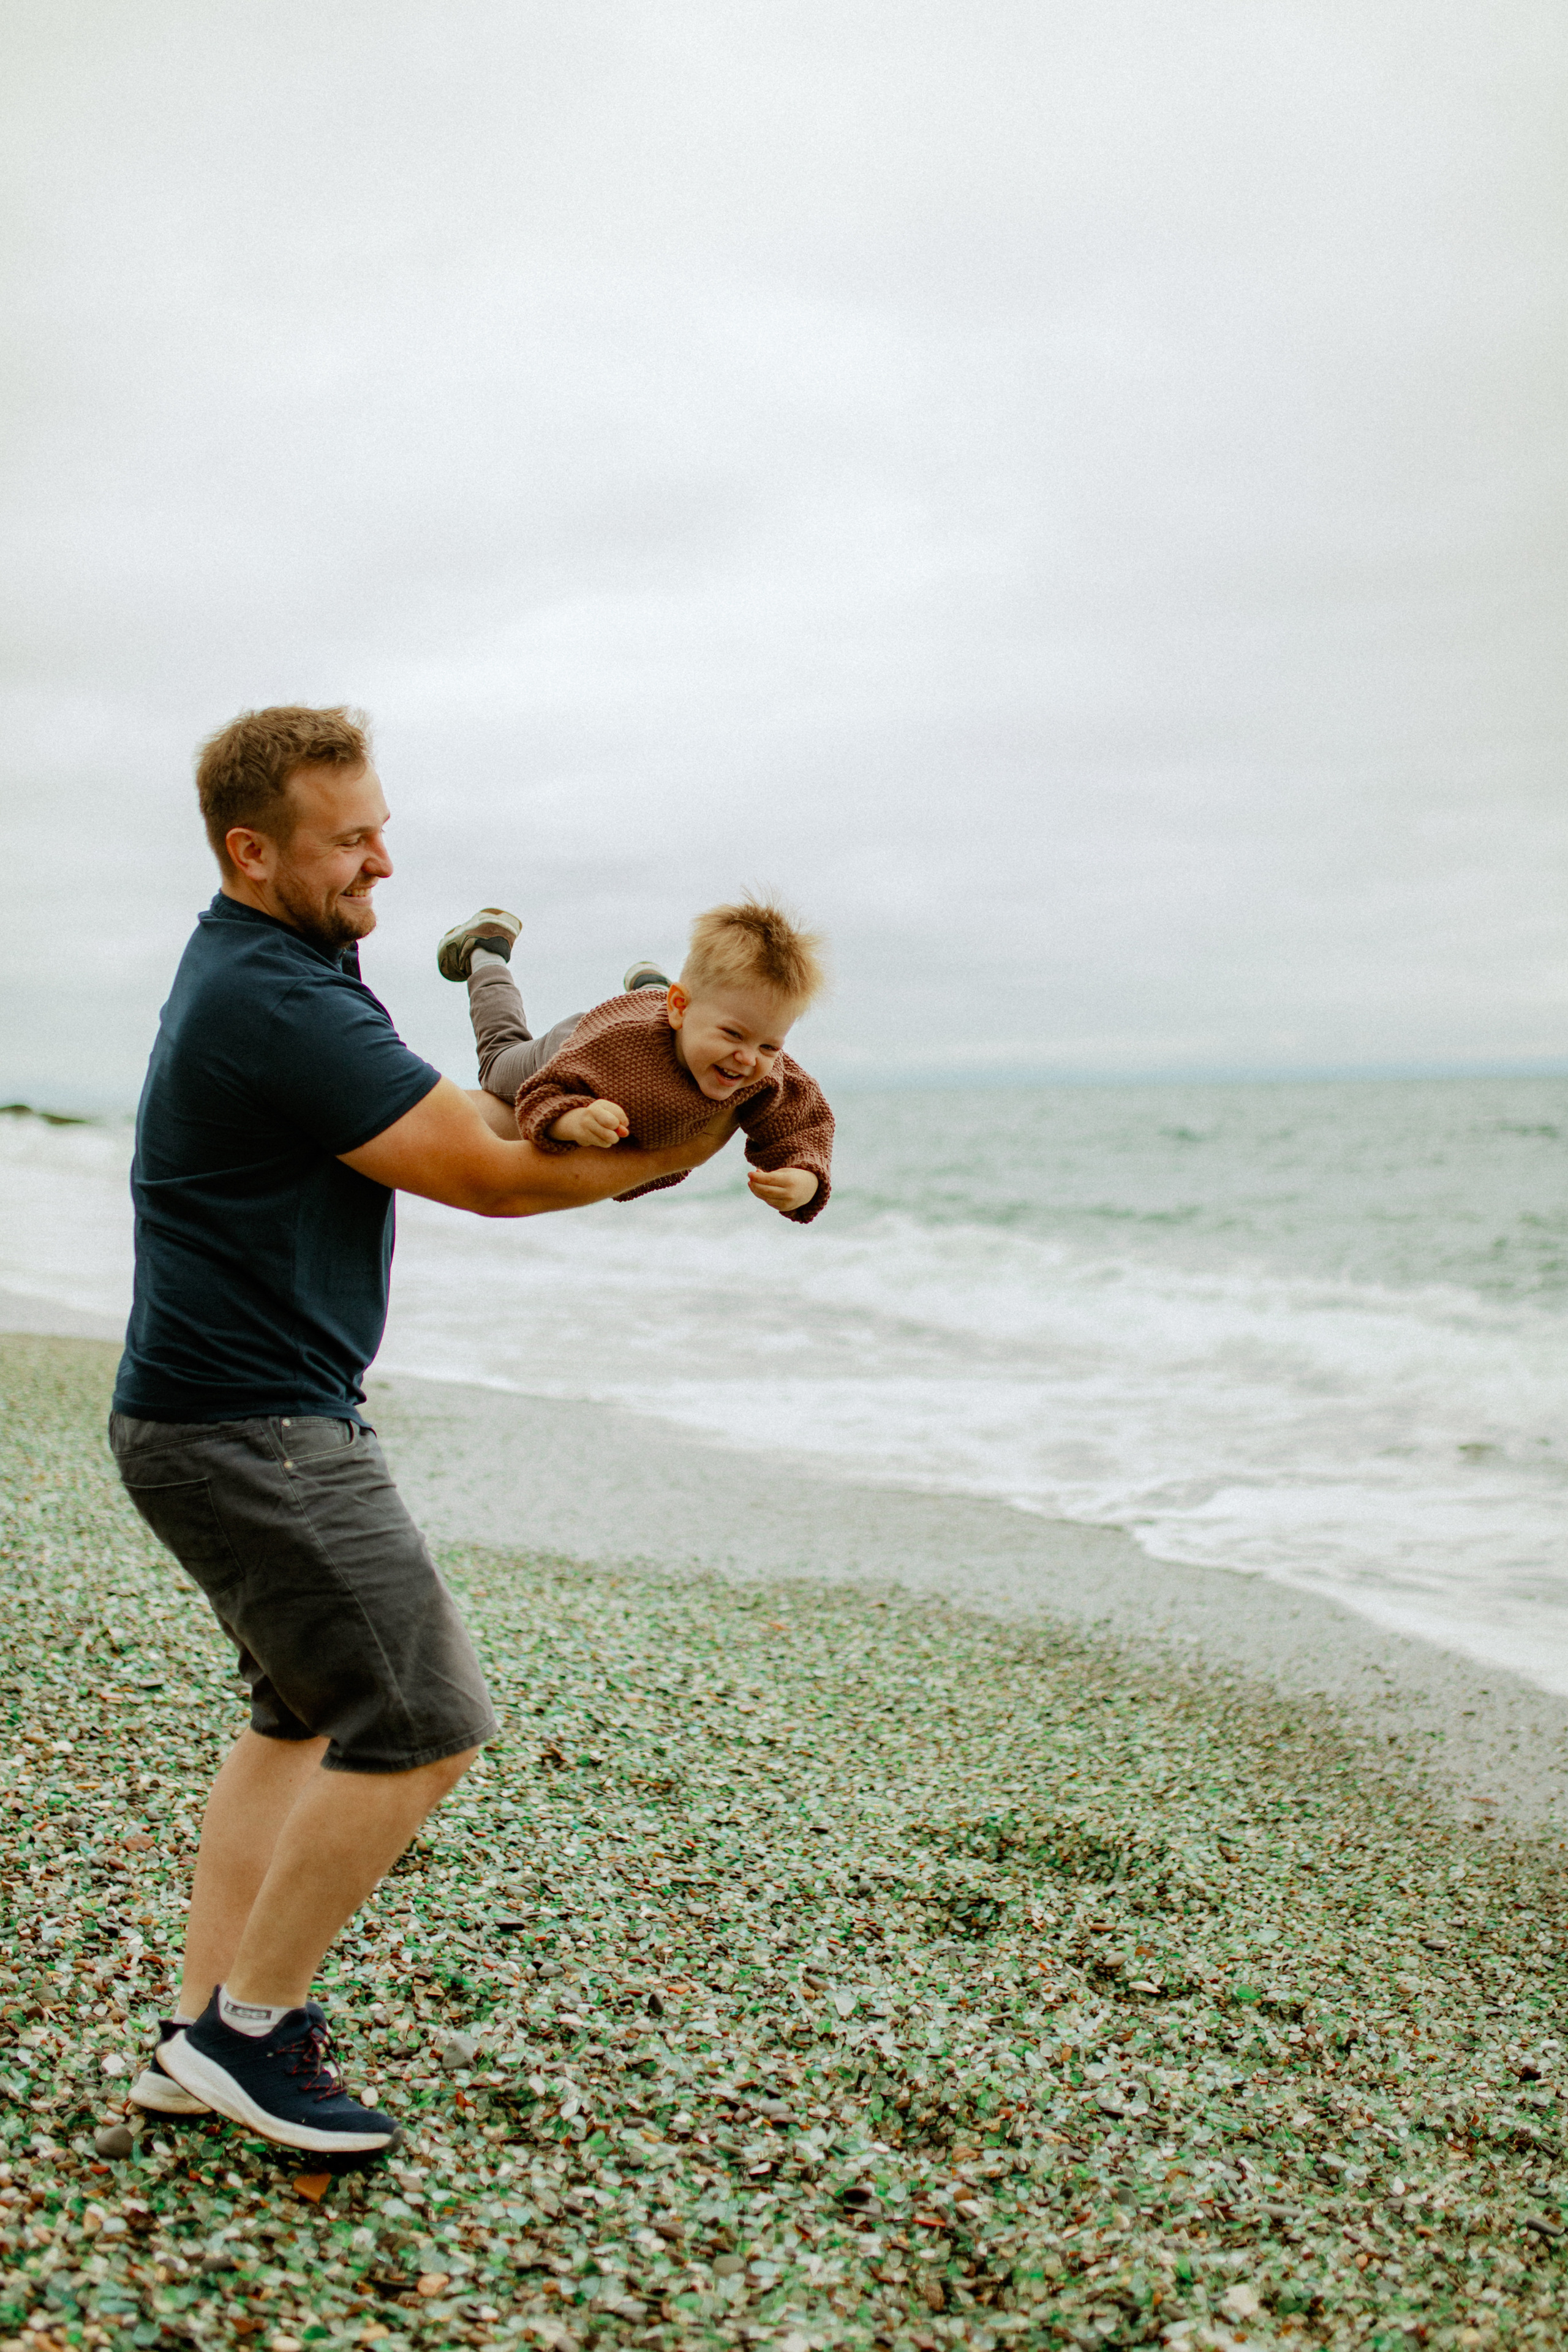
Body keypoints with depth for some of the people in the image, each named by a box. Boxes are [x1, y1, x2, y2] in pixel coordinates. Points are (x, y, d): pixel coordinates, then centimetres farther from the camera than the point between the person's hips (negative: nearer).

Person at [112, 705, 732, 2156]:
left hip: (235, 1419, 11)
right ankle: (251, 2026, 8)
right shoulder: (274, 1005, -21)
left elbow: (450, 1120, 18)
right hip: (252, 1433, -11)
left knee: (310, 1711, 20)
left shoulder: (272, 964, 12)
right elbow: (488, 1176, -20)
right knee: (423, 1722, -7)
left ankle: (202, 2032, 25)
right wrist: (683, 1148, -9)